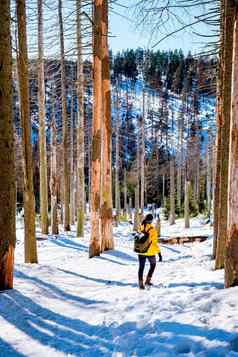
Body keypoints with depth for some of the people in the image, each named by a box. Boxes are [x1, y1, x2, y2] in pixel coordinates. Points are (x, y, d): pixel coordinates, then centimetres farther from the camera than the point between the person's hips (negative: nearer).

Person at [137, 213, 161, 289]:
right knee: (153, 265, 21)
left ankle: (141, 283, 11)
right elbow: (154, 242, -18)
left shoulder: (140, 227, -6)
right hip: (150, 251, -3)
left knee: (141, 267, 12)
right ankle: (148, 280, 21)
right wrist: (159, 252, -13)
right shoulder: (152, 229, -18)